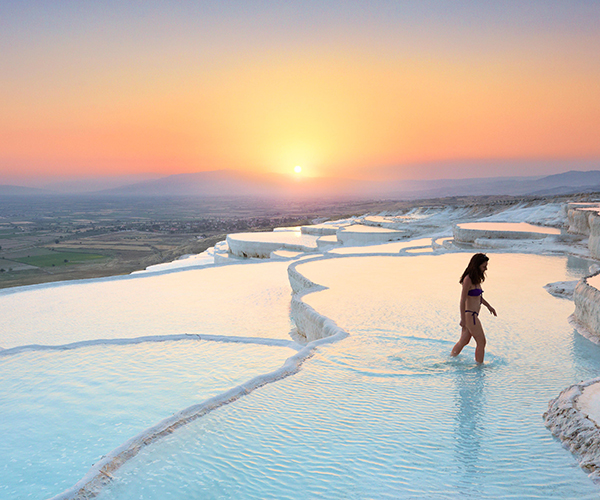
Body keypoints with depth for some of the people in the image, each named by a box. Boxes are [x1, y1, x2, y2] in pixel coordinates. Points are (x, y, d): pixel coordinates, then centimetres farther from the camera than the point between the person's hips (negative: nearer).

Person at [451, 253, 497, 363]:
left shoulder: (476, 278, 9)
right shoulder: (468, 279, -19)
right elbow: (462, 301, -19)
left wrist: (488, 306, 29)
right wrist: (463, 319, -19)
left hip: (473, 316, 9)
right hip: (470, 315, -9)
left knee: (464, 341, 19)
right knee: (481, 342, 1)